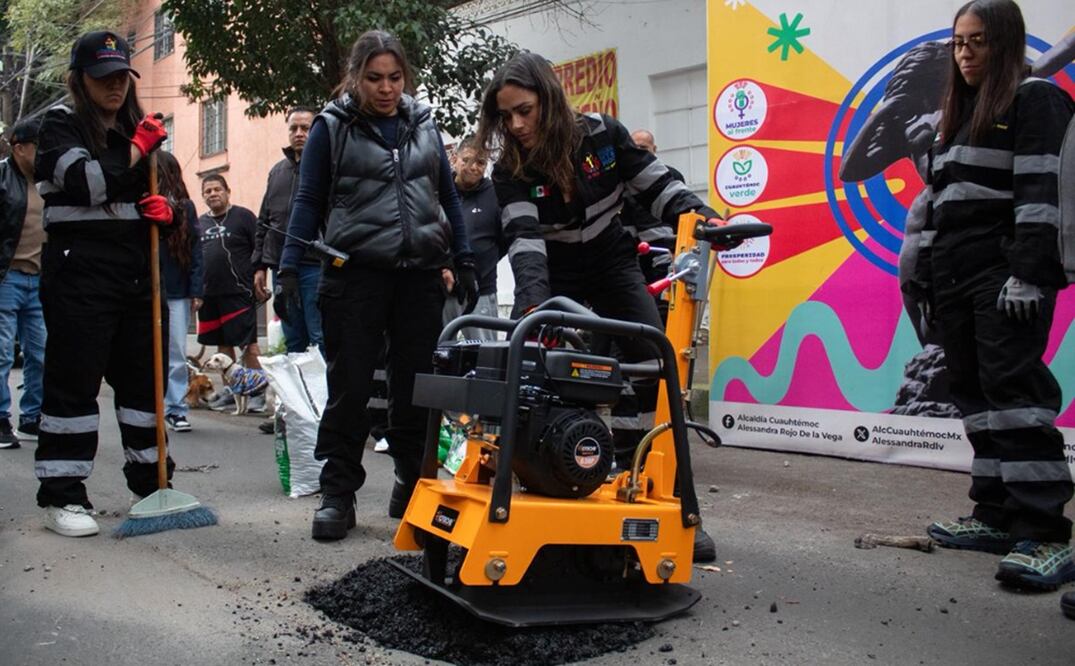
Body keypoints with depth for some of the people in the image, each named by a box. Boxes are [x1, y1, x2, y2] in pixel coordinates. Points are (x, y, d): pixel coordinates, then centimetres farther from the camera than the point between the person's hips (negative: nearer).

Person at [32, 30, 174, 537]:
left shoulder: (135, 128, 17)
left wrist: (164, 208, 1)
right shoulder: (61, 125, -1)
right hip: (80, 271, -6)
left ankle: (149, 481, 22)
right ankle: (61, 495, 3)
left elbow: (148, 191, 23)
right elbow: (88, 184, -17)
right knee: (74, 377, -4)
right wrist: (138, 148, -10)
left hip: (136, 271, 6)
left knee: (142, 375, 10)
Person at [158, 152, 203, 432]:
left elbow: (195, 249, 4)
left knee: (176, 355, 3)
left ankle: (176, 408, 10)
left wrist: (196, 291, -1)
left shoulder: (184, 207, 5)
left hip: (177, 292, 0)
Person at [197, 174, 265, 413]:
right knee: (222, 344, 12)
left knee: (248, 344, -6)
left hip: (239, 292, -6)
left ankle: (257, 391, 1)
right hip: (209, 294, 6)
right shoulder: (199, 223, 15)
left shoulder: (243, 216, -1)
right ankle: (229, 389, 21)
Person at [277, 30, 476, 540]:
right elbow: (309, 201, 3)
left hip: (420, 274, 3)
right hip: (355, 273, -3)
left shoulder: (423, 124, 13)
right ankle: (337, 494, 8)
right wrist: (289, 269, -6)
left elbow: (448, 196, 17)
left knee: (416, 385, 7)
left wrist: (463, 262, 11)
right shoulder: (332, 126, 3)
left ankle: (413, 483, 20)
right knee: (350, 387, 0)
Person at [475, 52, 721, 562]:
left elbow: (654, 182, -5)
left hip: (612, 264, 1)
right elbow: (524, 240, -32)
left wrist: (695, 212, -24)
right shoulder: (510, 172, -18)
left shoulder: (601, 134, -14)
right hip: (553, 276, 0)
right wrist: (532, 305, -48)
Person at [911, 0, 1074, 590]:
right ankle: (995, 517, 12)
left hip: (1007, 275, -8)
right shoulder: (955, 117, 24)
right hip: (953, 278, 8)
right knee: (974, 394, 6)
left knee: (1012, 388, -16)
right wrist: (925, 285, 18)